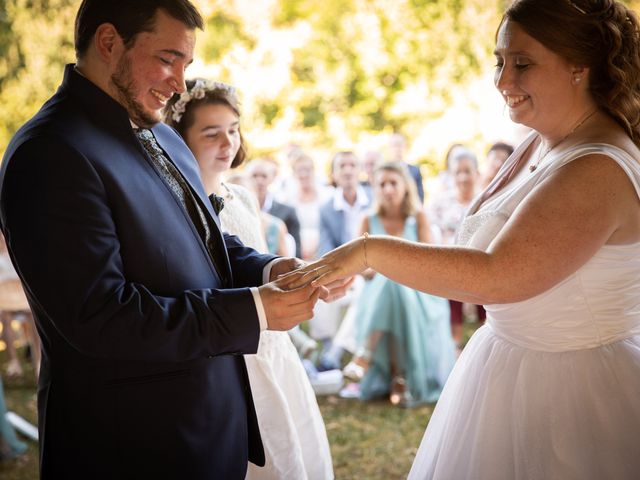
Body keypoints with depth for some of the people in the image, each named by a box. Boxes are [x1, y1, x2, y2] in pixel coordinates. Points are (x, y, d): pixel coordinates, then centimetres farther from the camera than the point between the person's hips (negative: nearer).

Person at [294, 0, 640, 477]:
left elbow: (499, 276, -30)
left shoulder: (598, 170, -24)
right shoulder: (540, 144, 4)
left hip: (568, 389, -8)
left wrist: (371, 251, -29)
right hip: (512, 369, 8)